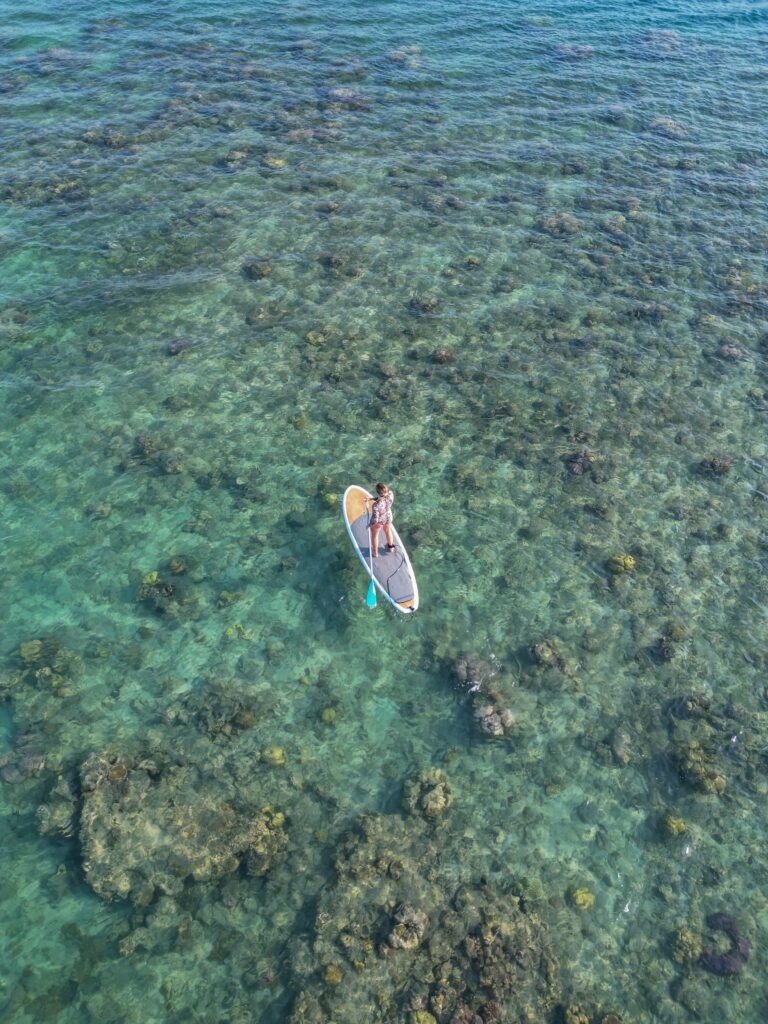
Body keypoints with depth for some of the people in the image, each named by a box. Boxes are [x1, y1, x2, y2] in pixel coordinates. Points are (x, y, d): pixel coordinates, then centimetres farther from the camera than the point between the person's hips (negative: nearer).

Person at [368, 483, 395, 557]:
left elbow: (375, 519, -30)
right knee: (388, 531, 35)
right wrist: (372, 498, -10)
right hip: (388, 517, 4)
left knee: (374, 535, 28)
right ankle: (390, 546, 63)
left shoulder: (376, 505, -43)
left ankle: (375, 552, 53)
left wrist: (370, 525, -11)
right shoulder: (391, 494, -30)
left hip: (378, 521, -4)